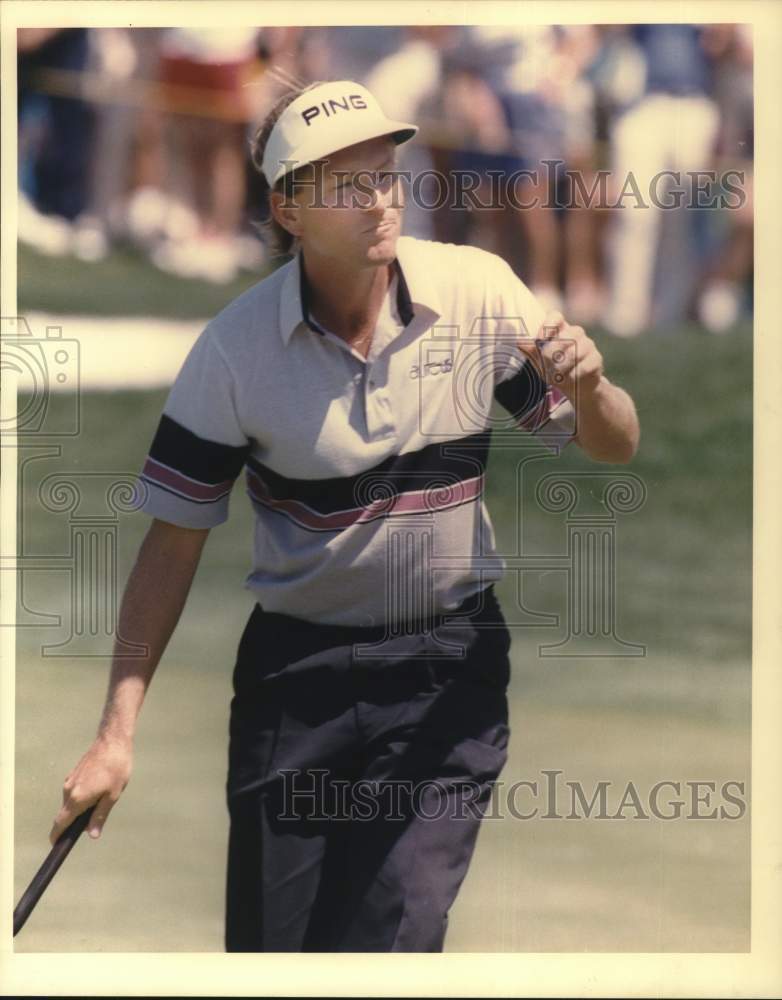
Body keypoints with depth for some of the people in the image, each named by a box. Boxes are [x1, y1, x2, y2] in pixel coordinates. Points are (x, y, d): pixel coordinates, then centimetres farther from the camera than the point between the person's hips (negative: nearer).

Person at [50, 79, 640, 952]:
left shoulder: (478, 291, -7)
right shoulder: (235, 348, -10)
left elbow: (612, 447, 1)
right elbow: (174, 542, -5)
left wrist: (587, 389, -24)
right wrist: (117, 734, -10)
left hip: (448, 667, 0)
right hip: (295, 669, 0)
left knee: (393, 940, -14)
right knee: (269, 951, 1)